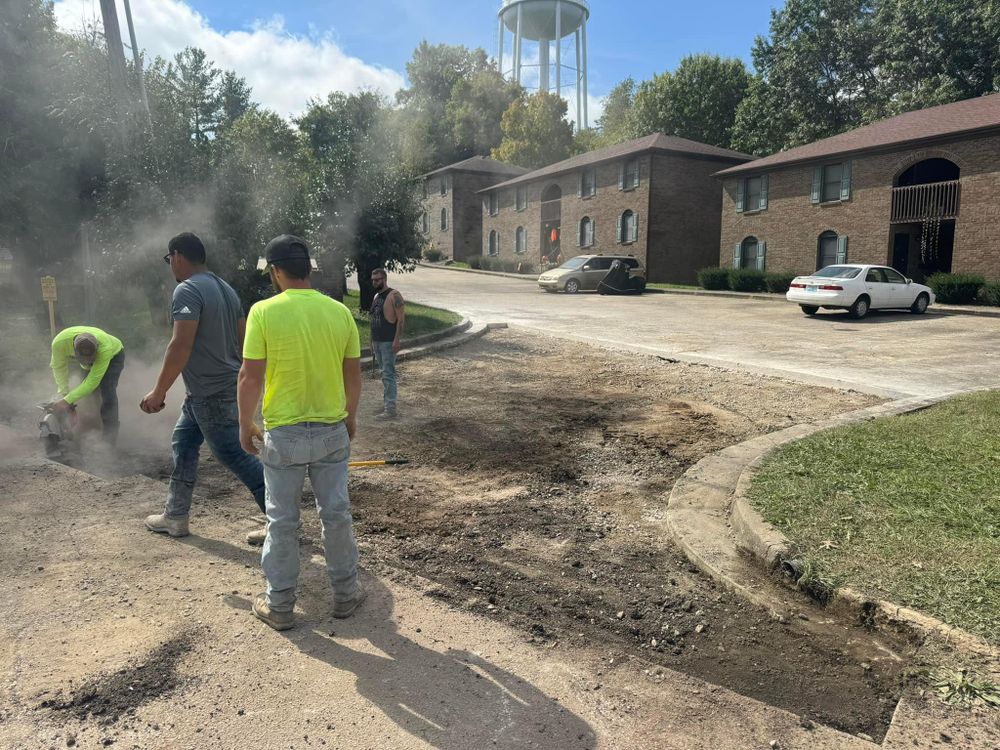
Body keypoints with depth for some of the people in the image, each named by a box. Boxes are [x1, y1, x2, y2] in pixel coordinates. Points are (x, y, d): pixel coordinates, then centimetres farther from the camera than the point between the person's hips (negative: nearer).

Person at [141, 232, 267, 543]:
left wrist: (159, 391, -18)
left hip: (210, 393, -10)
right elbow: (243, 339, 16)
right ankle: (175, 516, 28)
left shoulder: (187, 290, -15)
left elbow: (181, 345, -23)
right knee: (183, 442, 19)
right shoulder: (226, 288, 12)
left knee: (234, 455, -4)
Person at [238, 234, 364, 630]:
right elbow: (353, 375, 3)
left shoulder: (264, 312, -13)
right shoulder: (339, 312, -3)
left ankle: (279, 604, 24)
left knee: (282, 520, 11)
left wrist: (245, 424, 2)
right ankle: (345, 593, 28)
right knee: (336, 513, 14)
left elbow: (250, 378, -12)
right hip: (332, 430, 3)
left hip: (284, 434, -2)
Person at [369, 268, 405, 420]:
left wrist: (397, 340, -21)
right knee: (385, 373, 13)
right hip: (377, 341, 8)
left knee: (388, 374, -9)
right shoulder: (376, 296, 16)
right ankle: (386, 403, 21)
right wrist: (372, 341, 18)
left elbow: (401, 319, -15)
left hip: (388, 342, -8)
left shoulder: (394, 296, -10)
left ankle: (390, 409, -7)